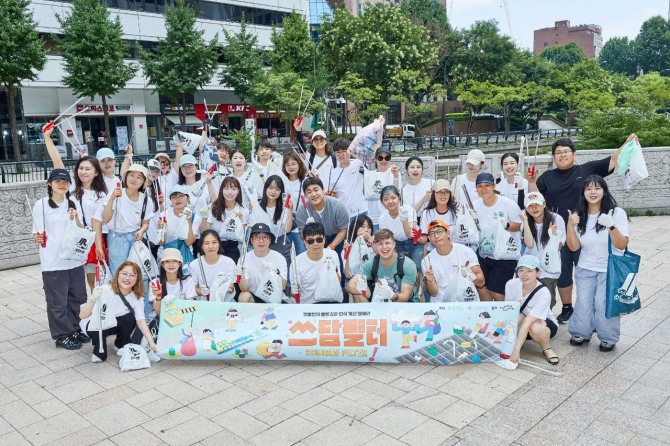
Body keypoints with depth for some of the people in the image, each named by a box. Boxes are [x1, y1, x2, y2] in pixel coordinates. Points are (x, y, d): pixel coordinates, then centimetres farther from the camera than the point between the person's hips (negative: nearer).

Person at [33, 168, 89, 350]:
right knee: (57, 301, 2)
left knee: (76, 297, 12)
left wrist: (76, 219, -11)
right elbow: (38, 233, -4)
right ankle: (62, 336, 15)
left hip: (74, 259, 4)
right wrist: (38, 238, -26)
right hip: (53, 261, -4)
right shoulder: (41, 204, -6)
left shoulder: (73, 204, 7)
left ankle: (74, 330, 28)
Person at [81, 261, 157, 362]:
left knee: (130, 318, -26)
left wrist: (151, 343, -37)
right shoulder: (105, 290, -29)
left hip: (116, 325, 4)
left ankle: (120, 345, 3)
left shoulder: (137, 297, -17)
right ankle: (99, 352, -6)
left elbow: (141, 321, -25)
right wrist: (93, 299, -52)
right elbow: (82, 316, -32)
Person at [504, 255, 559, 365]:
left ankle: (547, 348, -4)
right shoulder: (511, 284, -19)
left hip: (545, 324, -2)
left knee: (535, 328, -36)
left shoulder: (543, 293, -30)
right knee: (518, 317, -32)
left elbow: (527, 323, -36)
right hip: (520, 325, 2)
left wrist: (516, 350, -38)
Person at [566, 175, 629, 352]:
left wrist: (611, 226, -30)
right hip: (585, 269, 3)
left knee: (603, 303, -8)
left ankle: (608, 338, 12)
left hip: (611, 269, -3)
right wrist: (570, 225, -20)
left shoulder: (617, 213, -11)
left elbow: (622, 245, -13)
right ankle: (582, 333, 22)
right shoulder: (579, 215, -2)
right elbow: (573, 247, -5)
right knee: (583, 302, 1)